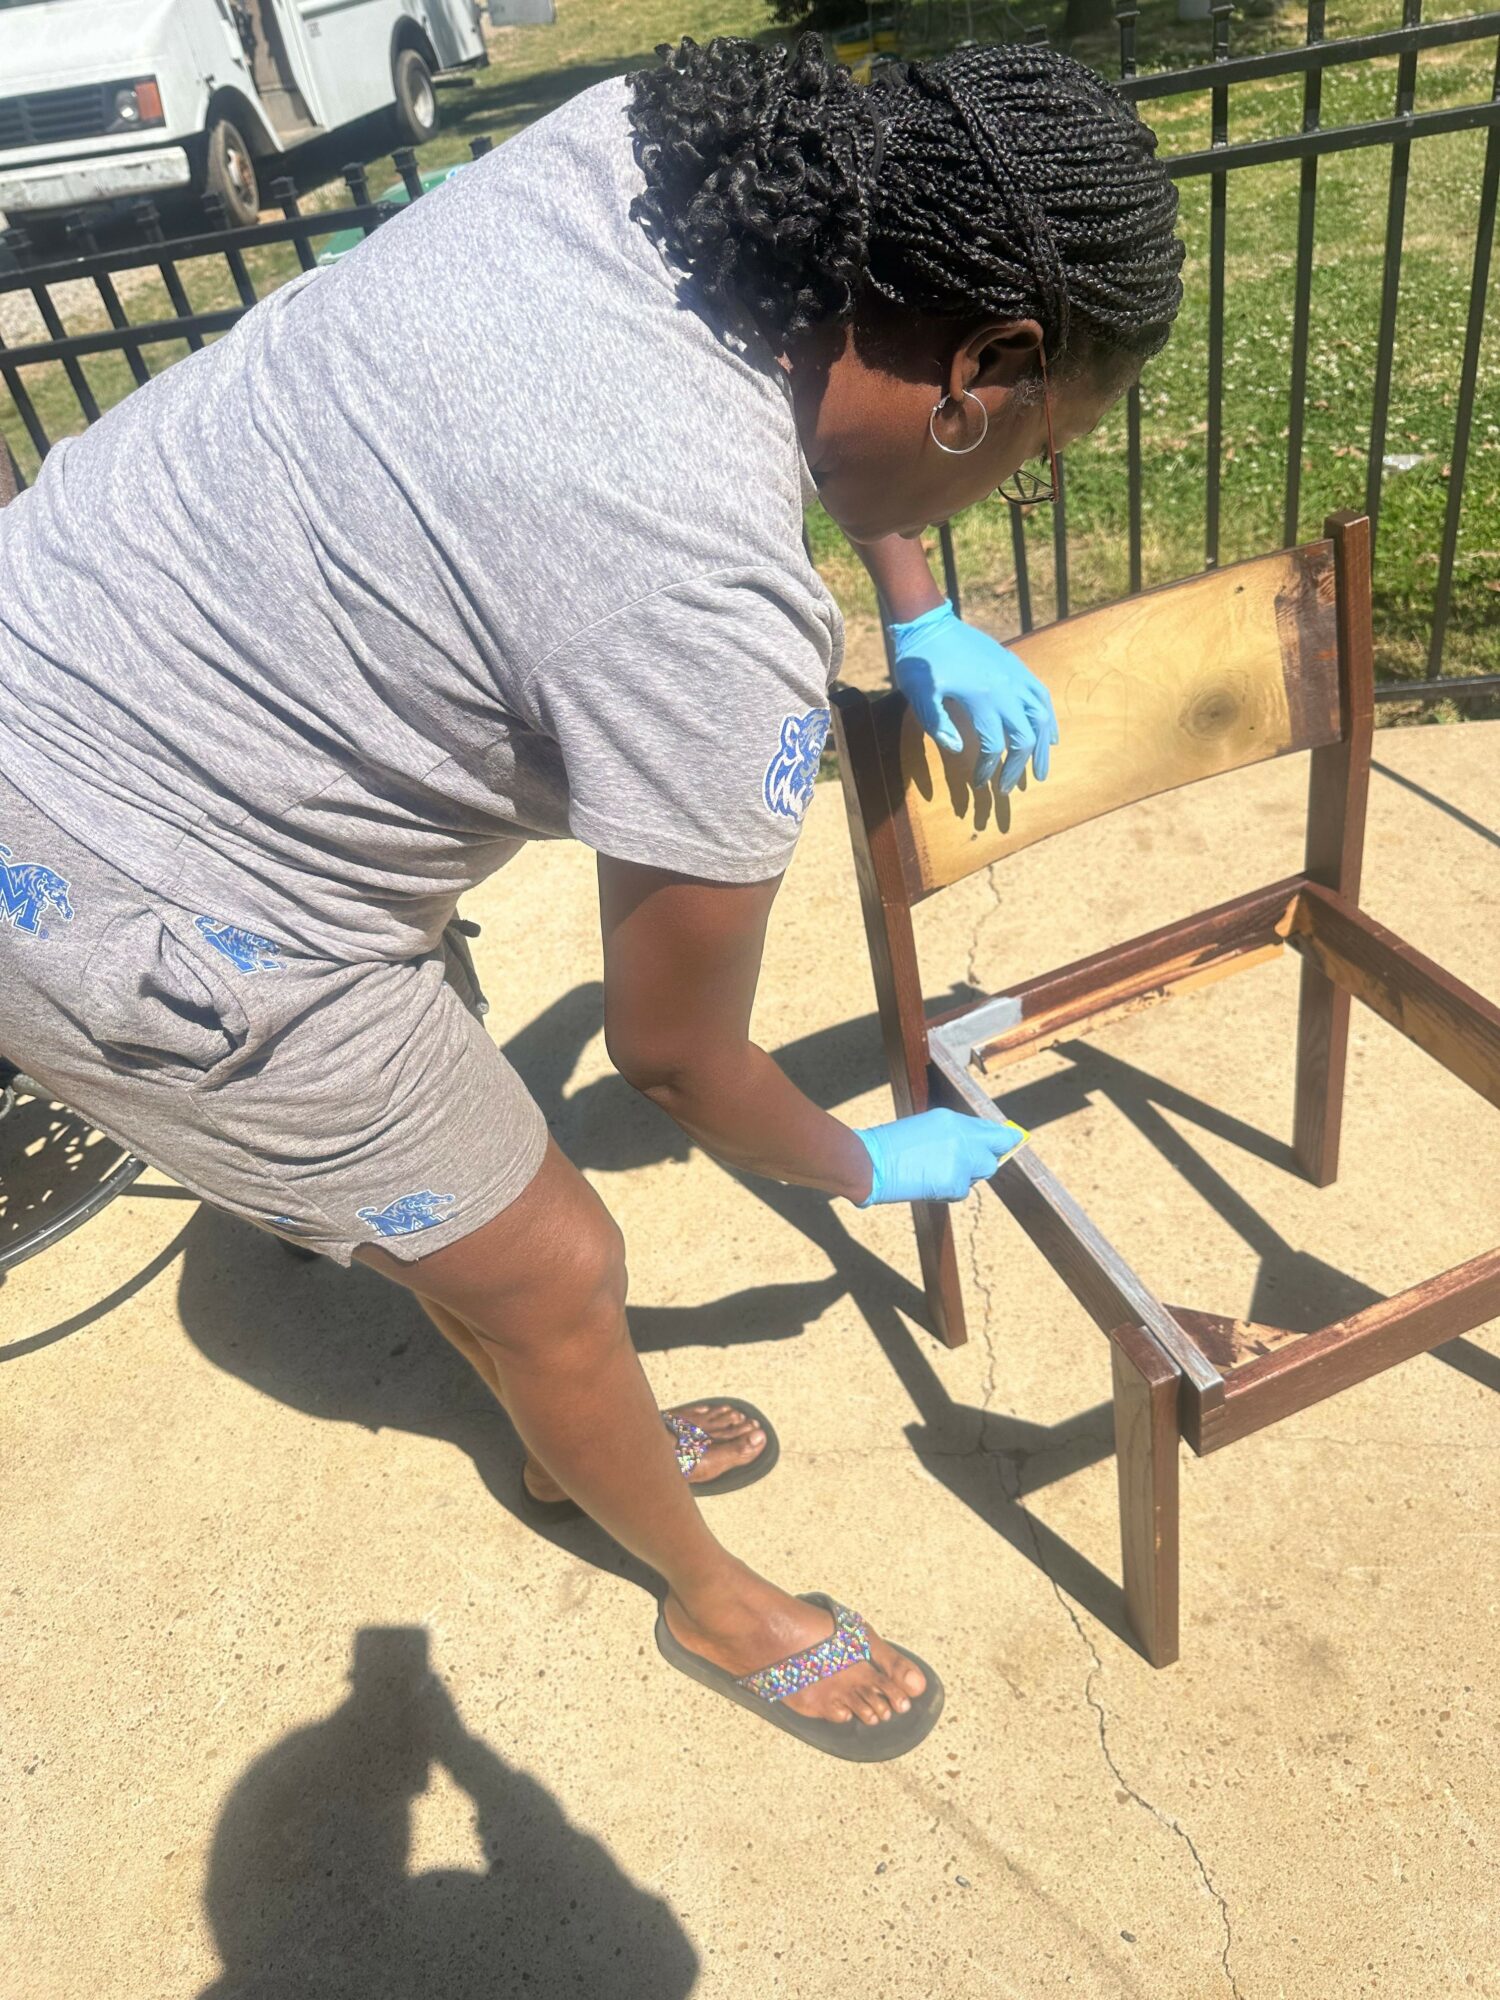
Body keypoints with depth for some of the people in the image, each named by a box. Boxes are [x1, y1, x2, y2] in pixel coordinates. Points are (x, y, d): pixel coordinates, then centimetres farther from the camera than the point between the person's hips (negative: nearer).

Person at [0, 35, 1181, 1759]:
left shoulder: (648, 136, -8)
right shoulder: (721, 619, -31)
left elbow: (845, 398, 16)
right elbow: (674, 1055, -15)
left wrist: (924, 618, 9)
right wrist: (873, 1171, 3)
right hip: (153, 920, -9)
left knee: (457, 1152, 25)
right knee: (550, 1270, 8)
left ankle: (569, 1449, 53)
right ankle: (712, 1601, 39)